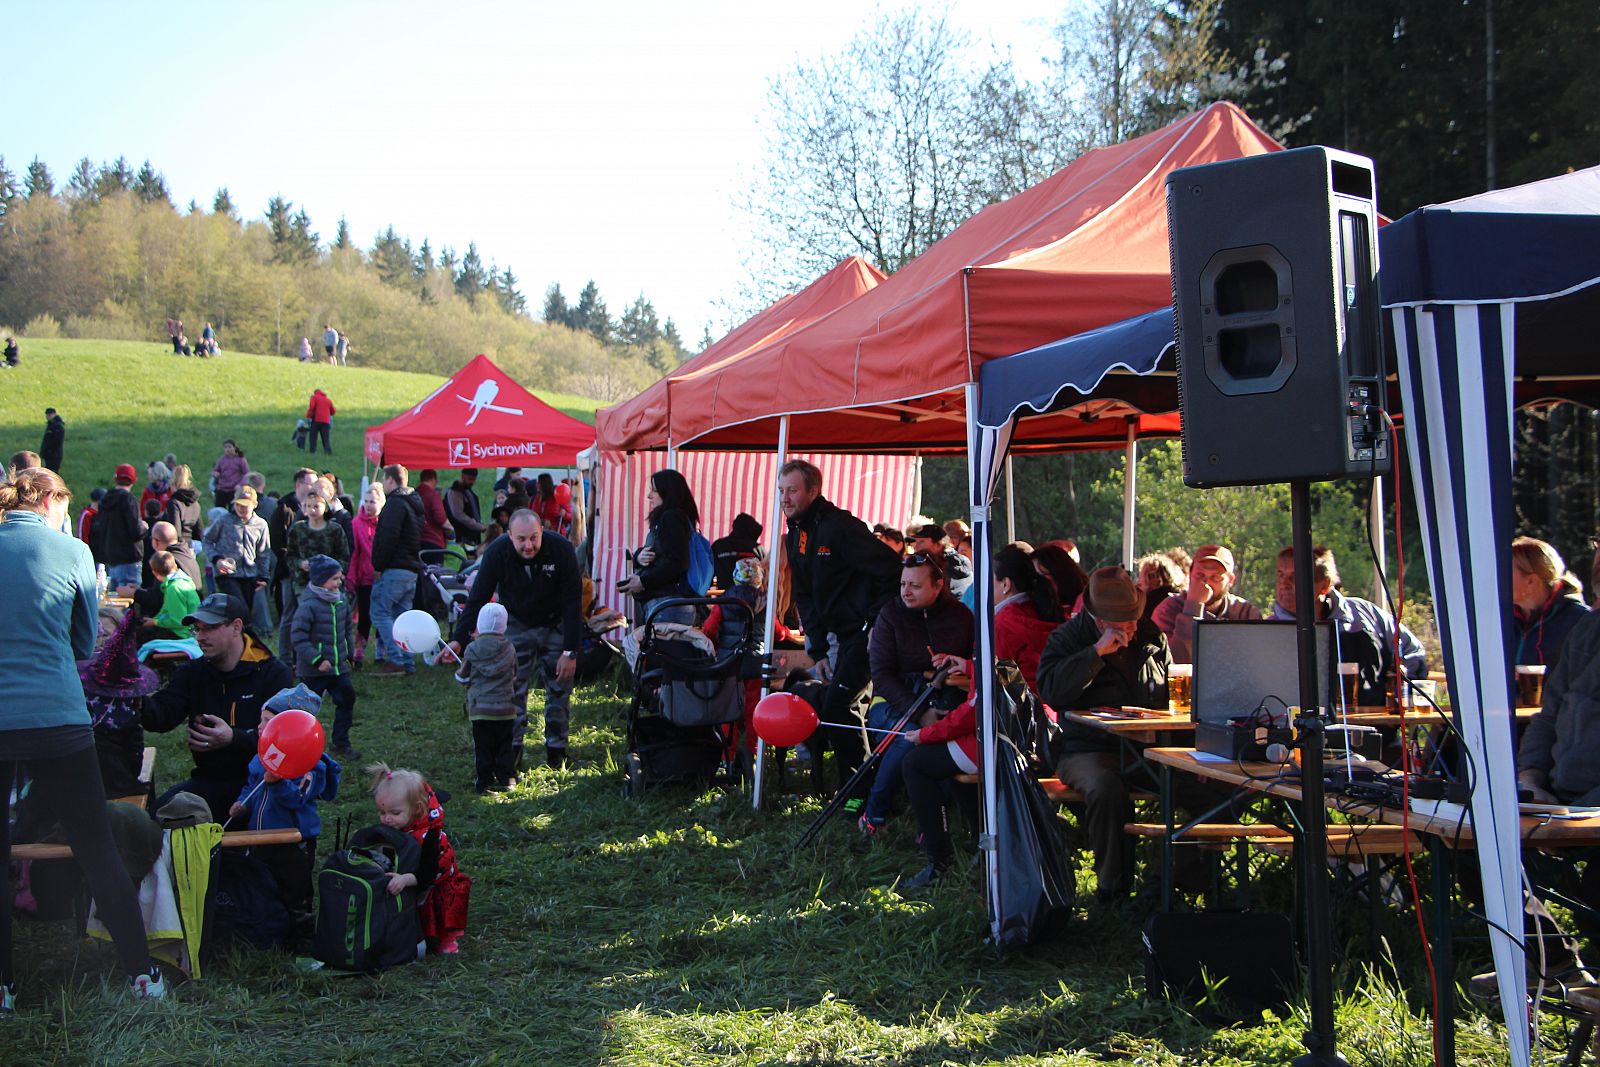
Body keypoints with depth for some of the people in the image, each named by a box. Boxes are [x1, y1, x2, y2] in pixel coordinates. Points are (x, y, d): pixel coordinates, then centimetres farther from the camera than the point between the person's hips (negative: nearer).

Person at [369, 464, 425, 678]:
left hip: (394, 570, -9)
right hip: (412, 570, 9)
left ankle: (395, 660, -13)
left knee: (380, 613, -7)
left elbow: (388, 537, -19)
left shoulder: (395, 503, -10)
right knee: (402, 616, 11)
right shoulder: (414, 504, 21)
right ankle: (407, 662, 9)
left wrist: (378, 566, -14)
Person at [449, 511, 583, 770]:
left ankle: (556, 749, 18)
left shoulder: (561, 549, -27)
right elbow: (477, 598, -16)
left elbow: (573, 602, -22)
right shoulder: (497, 553, -24)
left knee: (560, 688, 4)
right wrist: (458, 639, -24)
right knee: (512, 690, -5)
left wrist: (571, 651, -23)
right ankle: (512, 749, 6)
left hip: (555, 625, 0)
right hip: (517, 625, 0)